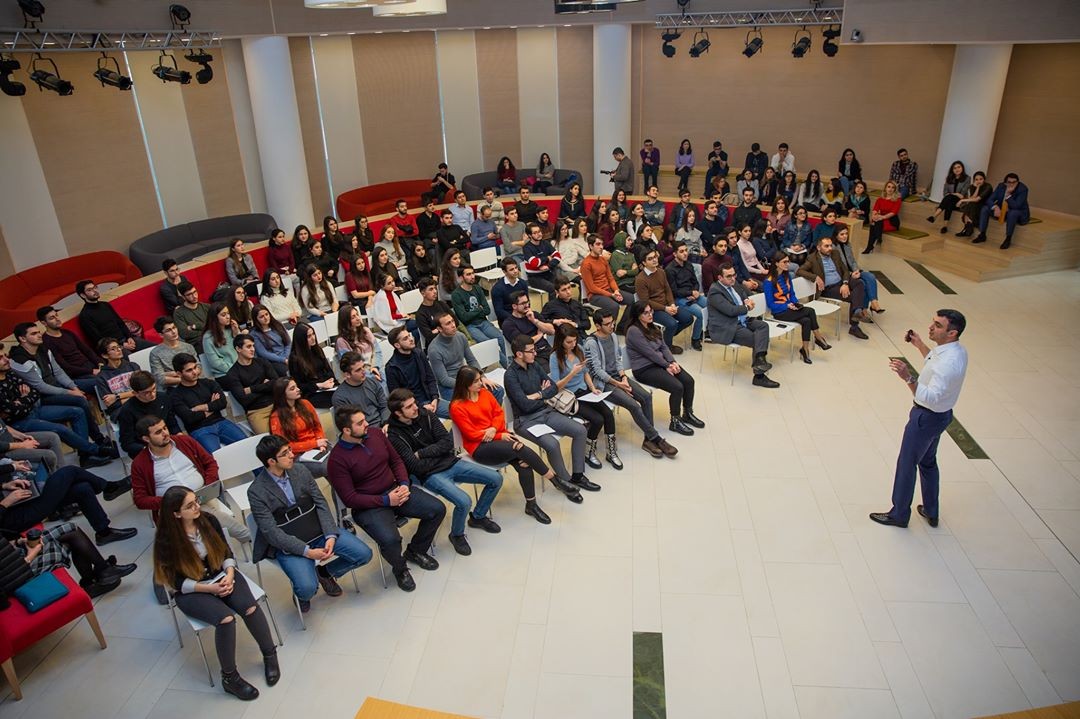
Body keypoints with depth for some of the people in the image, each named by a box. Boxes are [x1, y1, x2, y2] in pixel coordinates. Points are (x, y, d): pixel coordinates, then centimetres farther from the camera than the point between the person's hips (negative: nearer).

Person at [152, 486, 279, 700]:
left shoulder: (209, 520, -7)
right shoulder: (166, 540, -17)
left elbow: (226, 551, 2)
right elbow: (177, 582, -12)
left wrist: (229, 575, -16)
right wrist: (210, 588, -20)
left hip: (220, 575, 3)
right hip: (190, 591, -3)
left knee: (250, 608, -26)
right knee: (225, 618, -31)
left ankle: (269, 655, -2)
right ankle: (229, 677, -10)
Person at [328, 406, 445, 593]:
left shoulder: (375, 433, 0)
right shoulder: (337, 459, -17)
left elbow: (396, 460, 11)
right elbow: (350, 499, -16)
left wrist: (404, 484, -7)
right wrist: (386, 500, -20)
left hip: (395, 490, 6)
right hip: (368, 506, -6)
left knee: (438, 509, -8)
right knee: (390, 540, -32)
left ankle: (415, 550, 18)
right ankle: (400, 569, 5)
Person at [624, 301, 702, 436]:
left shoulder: (652, 327, 13)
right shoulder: (633, 331, -15)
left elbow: (664, 347, 10)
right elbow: (649, 353, -17)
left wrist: (673, 362, -7)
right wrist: (667, 366, -12)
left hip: (660, 363, 8)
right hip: (644, 369, -8)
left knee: (689, 380, -8)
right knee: (677, 387, -22)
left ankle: (688, 414, 11)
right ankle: (675, 422, -4)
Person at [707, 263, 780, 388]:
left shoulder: (734, 284, 13)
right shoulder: (715, 291, -13)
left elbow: (747, 295, 28)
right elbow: (730, 310, -22)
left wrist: (748, 301, 2)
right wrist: (747, 308, -3)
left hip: (742, 321, 8)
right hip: (726, 329, -8)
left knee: (763, 325, -19)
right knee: (756, 339, -20)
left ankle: (760, 359, -37)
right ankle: (759, 376, -19)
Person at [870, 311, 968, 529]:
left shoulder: (949, 362, -33)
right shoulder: (957, 350, -2)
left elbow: (931, 397, -39)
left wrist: (908, 378, -49)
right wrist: (919, 344, 18)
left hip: (927, 417, -10)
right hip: (940, 414, 10)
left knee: (906, 464, 6)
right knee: (928, 462, 24)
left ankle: (899, 515, 22)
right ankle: (931, 512, 39)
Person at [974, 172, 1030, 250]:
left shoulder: (1023, 189, -19)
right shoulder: (1001, 186, -5)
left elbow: (1016, 206, -29)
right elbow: (989, 200, -8)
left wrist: (1008, 194, -36)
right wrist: (995, 207, -28)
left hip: (1019, 214, -5)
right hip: (1002, 212, 5)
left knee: (1013, 212, -39)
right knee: (985, 208, -13)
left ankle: (1008, 239, -29)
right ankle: (982, 235, -12)